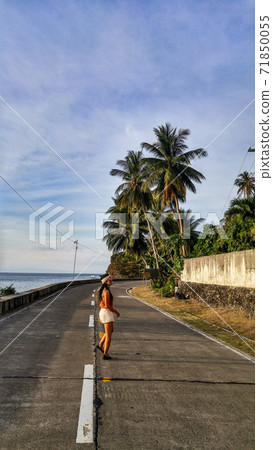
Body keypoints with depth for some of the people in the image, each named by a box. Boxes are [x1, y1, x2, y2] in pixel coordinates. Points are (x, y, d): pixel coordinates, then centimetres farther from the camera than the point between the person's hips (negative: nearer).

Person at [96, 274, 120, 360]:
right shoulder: (107, 292, -22)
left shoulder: (103, 290, 9)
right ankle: (105, 354, 7)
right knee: (108, 335, 0)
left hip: (103, 312, 9)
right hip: (107, 313, -9)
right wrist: (116, 311, -11)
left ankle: (100, 345, 36)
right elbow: (107, 305, -24)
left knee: (111, 330, 27)